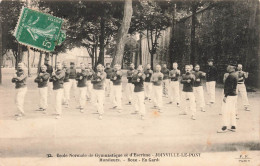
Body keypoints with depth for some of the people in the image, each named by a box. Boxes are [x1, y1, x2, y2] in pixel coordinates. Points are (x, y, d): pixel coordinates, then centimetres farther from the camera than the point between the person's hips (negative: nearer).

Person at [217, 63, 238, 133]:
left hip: (230, 95, -10)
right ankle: (233, 127, 17)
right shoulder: (235, 75, 13)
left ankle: (224, 128, -3)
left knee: (225, 111, -5)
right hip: (234, 95, 10)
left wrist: (225, 96, -21)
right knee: (232, 111, 13)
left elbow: (229, 87, -22)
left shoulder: (231, 76, -18)